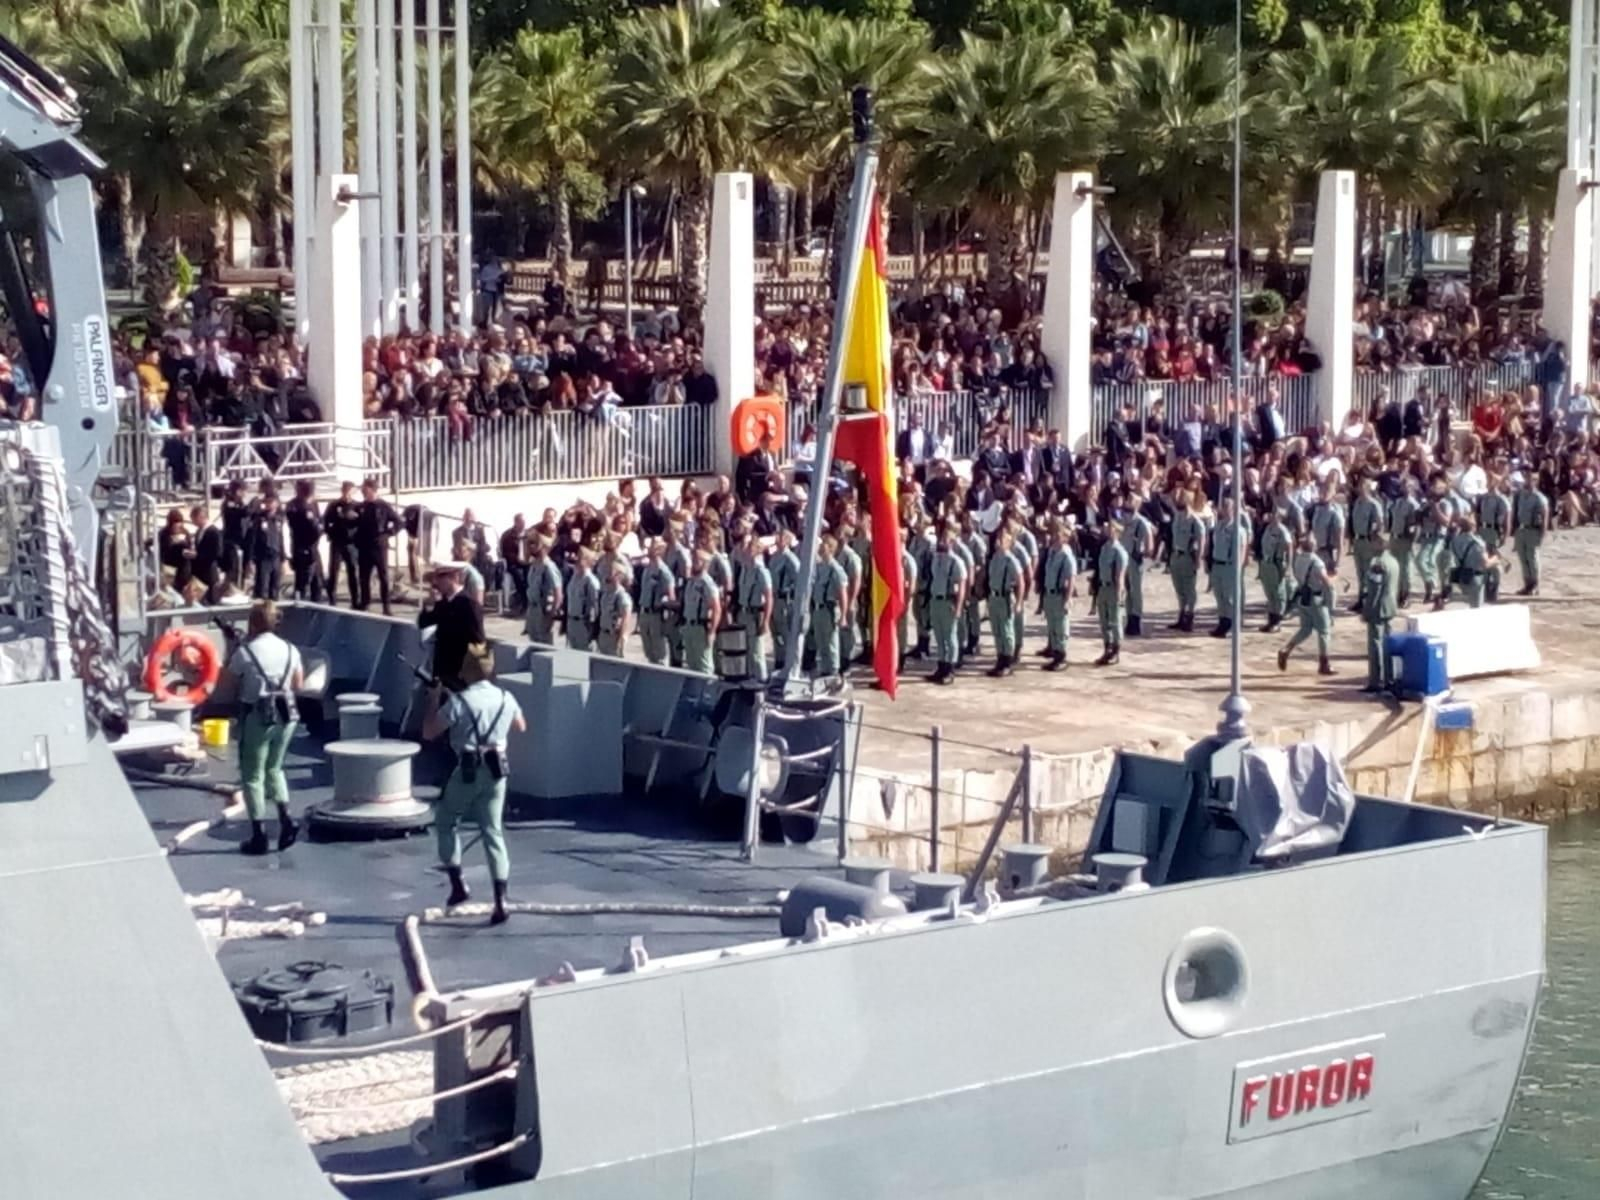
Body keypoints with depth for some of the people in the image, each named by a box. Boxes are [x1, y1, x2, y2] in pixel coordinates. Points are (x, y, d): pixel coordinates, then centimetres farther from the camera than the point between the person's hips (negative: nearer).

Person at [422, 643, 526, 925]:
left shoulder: (458, 701, -13)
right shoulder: (505, 698, 3)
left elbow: (428, 731, -6)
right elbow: (520, 726, 21)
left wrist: (434, 700, 7)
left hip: (468, 771, -4)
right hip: (497, 770, 4)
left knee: (445, 822, 18)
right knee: (493, 831, 6)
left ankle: (458, 884, 13)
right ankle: (500, 901, -2)